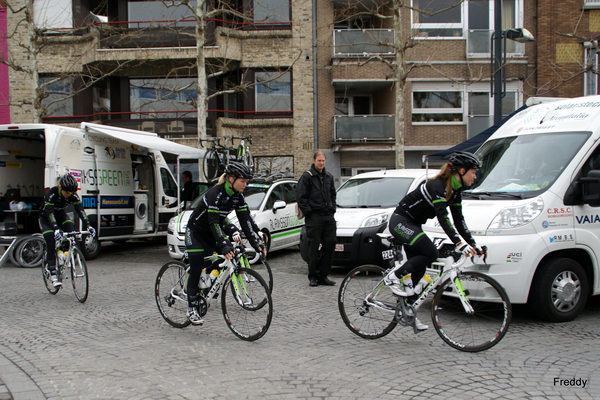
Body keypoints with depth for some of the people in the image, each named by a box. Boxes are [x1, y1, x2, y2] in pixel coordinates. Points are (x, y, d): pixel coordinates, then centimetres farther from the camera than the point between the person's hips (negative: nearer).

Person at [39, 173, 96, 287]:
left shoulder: (73, 195, -21)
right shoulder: (51, 193, -33)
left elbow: (80, 210, -27)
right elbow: (50, 213, -39)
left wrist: (88, 226, -42)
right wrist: (56, 229, -53)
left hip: (61, 216, 4)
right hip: (46, 219, -4)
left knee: (72, 233, -25)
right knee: (51, 244, -18)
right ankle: (53, 274, -17)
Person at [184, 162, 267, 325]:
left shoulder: (237, 196, -8)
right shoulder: (215, 193, -30)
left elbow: (246, 219, -9)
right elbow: (213, 222, -36)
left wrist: (255, 243, -18)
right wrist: (223, 246, -45)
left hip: (211, 232, 7)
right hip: (196, 231, -7)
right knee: (196, 270, -7)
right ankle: (192, 310, 0)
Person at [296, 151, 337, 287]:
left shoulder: (329, 177, 17)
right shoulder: (307, 177, -3)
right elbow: (301, 197, -6)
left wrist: (332, 208, 14)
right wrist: (308, 212, -10)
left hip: (328, 216, 6)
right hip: (314, 217, -6)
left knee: (330, 245, 3)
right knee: (314, 247, -2)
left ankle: (323, 275, 12)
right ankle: (313, 277, 6)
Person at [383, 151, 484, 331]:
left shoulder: (455, 190, 3)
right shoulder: (438, 186, -25)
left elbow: (458, 220, 4)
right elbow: (443, 217, -35)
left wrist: (473, 244, -3)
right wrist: (459, 243, -42)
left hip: (412, 225, 9)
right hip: (400, 222, -9)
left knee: (419, 270, 6)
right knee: (431, 253, -24)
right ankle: (393, 277, -11)